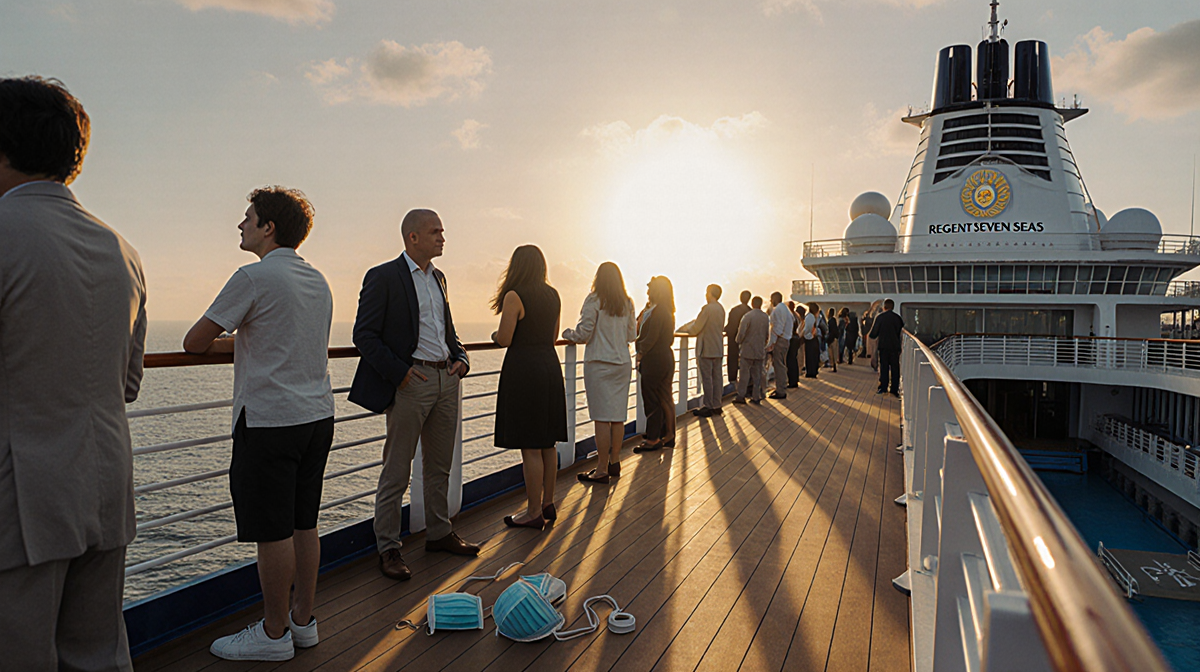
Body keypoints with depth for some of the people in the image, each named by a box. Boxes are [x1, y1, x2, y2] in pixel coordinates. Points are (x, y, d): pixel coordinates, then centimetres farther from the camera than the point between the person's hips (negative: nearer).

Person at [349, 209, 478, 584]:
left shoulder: (438, 277, 16)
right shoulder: (384, 277, -7)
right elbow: (364, 335, -10)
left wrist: (460, 357, 6)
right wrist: (398, 371, -18)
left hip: (446, 379, 7)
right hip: (411, 382, -7)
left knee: (440, 466, 16)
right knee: (396, 472, 1)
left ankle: (439, 533, 29)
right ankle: (388, 548, 12)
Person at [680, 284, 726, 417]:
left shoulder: (707, 308, -16)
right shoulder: (721, 309, 9)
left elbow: (695, 329, -15)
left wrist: (684, 328, 5)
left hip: (706, 350, -8)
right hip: (717, 350, 8)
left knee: (706, 379, -3)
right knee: (716, 378, 11)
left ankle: (708, 407, 0)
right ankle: (716, 406, 16)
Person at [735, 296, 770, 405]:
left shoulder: (747, 316, -14)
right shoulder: (766, 317, 4)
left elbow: (741, 333, -15)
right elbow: (768, 334, 13)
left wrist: (739, 342, 3)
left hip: (748, 350, -5)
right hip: (760, 350, 5)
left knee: (744, 373, 0)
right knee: (757, 374, 9)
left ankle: (741, 396, 0)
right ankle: (756, 397, 10)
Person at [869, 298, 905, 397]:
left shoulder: (880, 317, -7)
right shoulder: (898, 318, 2)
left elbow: (873, 334, -6)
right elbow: (901, 331, 7)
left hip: (883, 346, -2)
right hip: (895, 346, 2)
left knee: (883, 367, 7)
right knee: (895, 368, 6)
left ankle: (883, 387, 6)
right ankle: (894, 389, 6)